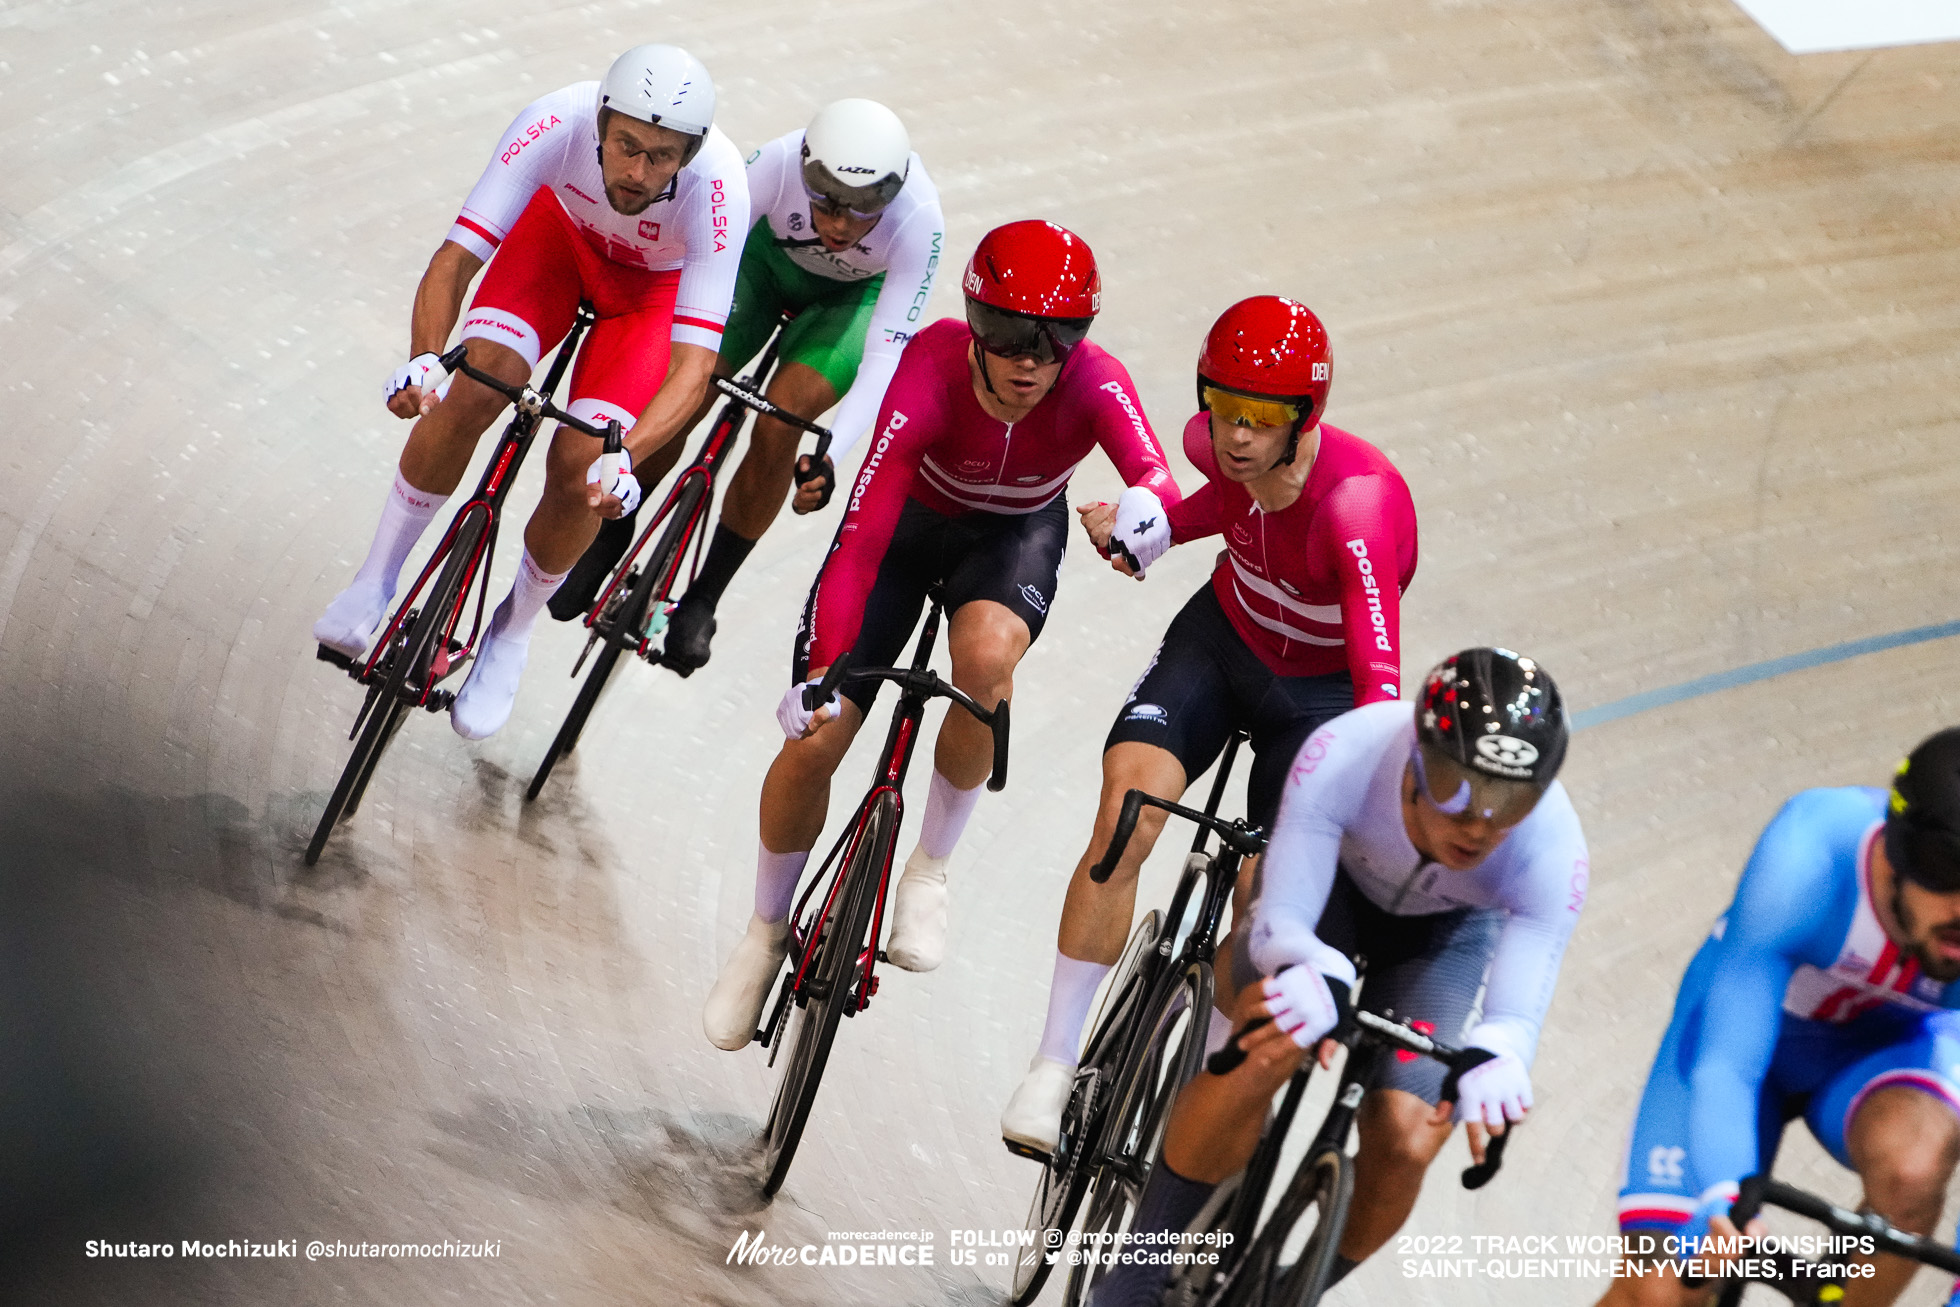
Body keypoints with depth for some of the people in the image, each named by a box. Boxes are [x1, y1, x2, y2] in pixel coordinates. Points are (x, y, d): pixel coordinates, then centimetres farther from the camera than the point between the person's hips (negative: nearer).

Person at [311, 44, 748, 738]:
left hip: (656, 282, -1)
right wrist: (423, 357, -54)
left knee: (577, 466, -18)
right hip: (564, 228, 1)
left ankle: (511, 635, 9)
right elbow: (455, 258, -35)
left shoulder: (716, 186, -40)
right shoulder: (558, 122, -37)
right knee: (476, 390, -23)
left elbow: (694, 365, -41)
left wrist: (624, 457, -57)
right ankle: (375, 582, -2)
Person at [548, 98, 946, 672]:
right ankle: (610, 535, 17)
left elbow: (885, 356, -39)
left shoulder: (918, 223, -39)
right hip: (769, 257, 1)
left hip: (855, 296, -1)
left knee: (777, 427, -21)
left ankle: (703, 599, -3)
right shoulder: (780, 163, -38)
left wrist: (830, 457, -50)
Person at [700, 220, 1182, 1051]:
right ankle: (766, 934, 20)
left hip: (1017, 533, 0)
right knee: (813, 736, -9)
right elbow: (864, 534, -41)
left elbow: (1157, 476, -49)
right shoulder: (931, 373, -36)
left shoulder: (1093, 384, -32)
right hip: (914, 518, 0)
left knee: (986, 654, -34)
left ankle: (931, 867, -9)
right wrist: (819, 671, -50)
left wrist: (1146, 506, -75)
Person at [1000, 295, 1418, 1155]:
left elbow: (1379, 679, -44)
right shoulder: (1217, 443, -21)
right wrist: (1152, 534, -7)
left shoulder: (1359, 502, -37)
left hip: (1321, 689, -3)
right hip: (1221, 639, 3)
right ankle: (1054, 1068, -14)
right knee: (1125, 818, -21)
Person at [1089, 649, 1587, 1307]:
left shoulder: (1554, 853, -36)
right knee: (1269, 1045, -31)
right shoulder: (1344, 756, -40)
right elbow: (1278, 923, -39)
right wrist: (1315, 976, -62)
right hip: (1332, 886, -1)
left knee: (1403, 1142, -19)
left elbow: (1517, 1014, -37)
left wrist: (1492, 1056, -62)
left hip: (1447, 931, 1)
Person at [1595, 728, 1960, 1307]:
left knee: (1910, 1166, -36)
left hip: (1892, 1042, 1)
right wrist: (1717, 1203, -58)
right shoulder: (1803, 861, -38)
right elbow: (1724, 1068, -39)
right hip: (1743, 1020, -1)